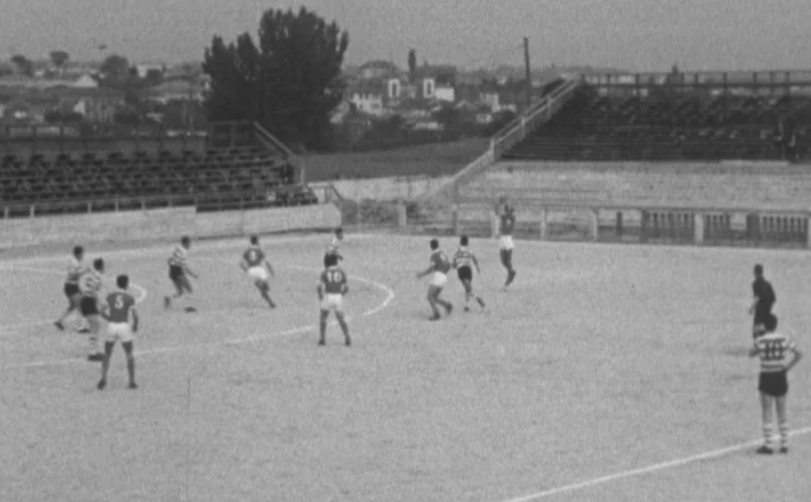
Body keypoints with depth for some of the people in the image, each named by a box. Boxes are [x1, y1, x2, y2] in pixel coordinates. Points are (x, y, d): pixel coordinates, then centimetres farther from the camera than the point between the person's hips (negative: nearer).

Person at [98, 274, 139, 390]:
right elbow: (134, 314, -9)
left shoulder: (110, 296, 4)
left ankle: (103, 379, -1)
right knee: (129, 355, 13)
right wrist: (135, 326, 8)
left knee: (107, 354, 14)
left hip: (111, 325, 2)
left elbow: (104, 312, -1)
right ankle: (132, 382, 12)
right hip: (124, 326, -2)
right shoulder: (129, 298, -3)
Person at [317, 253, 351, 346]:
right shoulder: (341, 272, 4)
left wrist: (320, 296, 4)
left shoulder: (325, 273, -4)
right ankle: (347, 338, -2)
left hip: (327, 297, -2)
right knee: (341, 319, 12)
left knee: (323, 318, 16)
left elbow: (320, 286, -13)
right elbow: (346, 287, 4)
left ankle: (323, 339, 10)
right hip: (338, 297, 2)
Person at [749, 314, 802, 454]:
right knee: (782, 413, 14)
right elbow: (799, 354, -5)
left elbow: (751, 354, 3)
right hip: (781, 378, 3)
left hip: (766, 378, -3)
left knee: (767, 414, 5)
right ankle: (784, 445, 16)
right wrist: (788, 367, 0)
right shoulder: (784, 339, -4)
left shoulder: (760, 341, -12)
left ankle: (767, 445, 5)